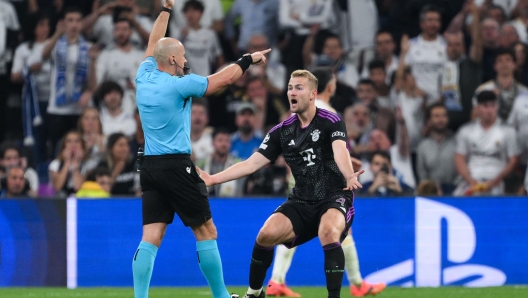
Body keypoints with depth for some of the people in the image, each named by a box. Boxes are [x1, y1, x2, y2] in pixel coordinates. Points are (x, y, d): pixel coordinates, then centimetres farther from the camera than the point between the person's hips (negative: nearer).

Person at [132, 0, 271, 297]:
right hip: (176, 166, -7)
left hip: (150, 167, 7)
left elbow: (155, 45, 25)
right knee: (206, 232, 4)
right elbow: (224, 78, -5)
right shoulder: (178, 85, -11)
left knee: (151, 238, 0)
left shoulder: (144, 78, 7)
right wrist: (249, 59, 10)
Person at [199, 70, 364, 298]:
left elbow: (340, 151, -29)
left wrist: (350, 177, -50)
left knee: (328, 232, -35)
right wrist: (213, 179, -6)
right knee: (267, 234, -15)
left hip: (334, 198, -5)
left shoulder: (330, 122, -9)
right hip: (301, 202, 5)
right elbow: (252, 164, 4)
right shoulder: (282, 131, 4)